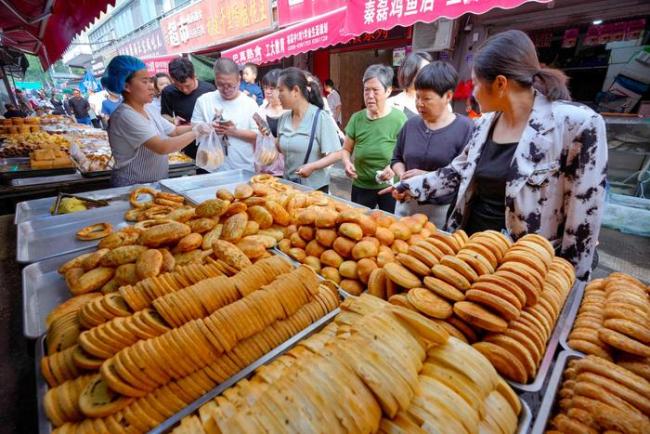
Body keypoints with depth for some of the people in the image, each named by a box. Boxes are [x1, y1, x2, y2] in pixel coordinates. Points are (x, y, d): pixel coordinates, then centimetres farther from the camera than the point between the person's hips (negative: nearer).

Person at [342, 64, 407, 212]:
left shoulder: (398, 118, -11)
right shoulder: (357, 118, -2)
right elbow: (346, 149, 8)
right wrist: (347, 163, -12)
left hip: (390, 188, -2)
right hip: (361, 187, 3)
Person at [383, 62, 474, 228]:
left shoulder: (465, 128, -11)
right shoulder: (411, 124, 5)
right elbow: (397, 158, 14)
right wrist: (403, 176, -5)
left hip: (443, 211, -5)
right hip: (406, 205, 5)